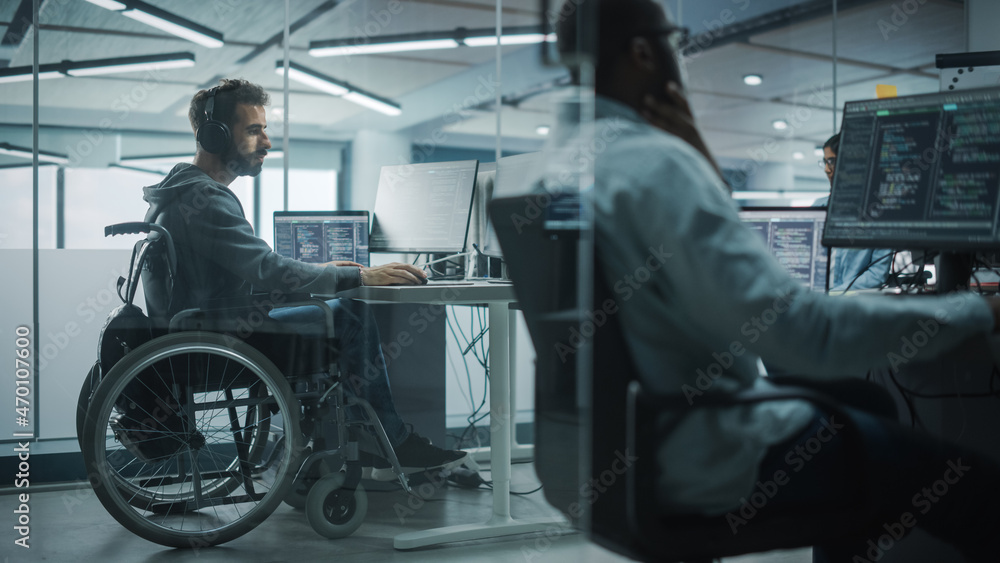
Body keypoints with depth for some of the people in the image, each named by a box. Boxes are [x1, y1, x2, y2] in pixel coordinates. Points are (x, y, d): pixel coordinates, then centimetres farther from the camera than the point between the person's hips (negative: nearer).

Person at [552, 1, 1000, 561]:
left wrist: (700, 158, 2)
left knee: (863, 405, 29)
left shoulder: (560, 156, 6)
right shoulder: (654, 162, -24)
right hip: (708, 459, -10)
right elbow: (799, 330, -29)